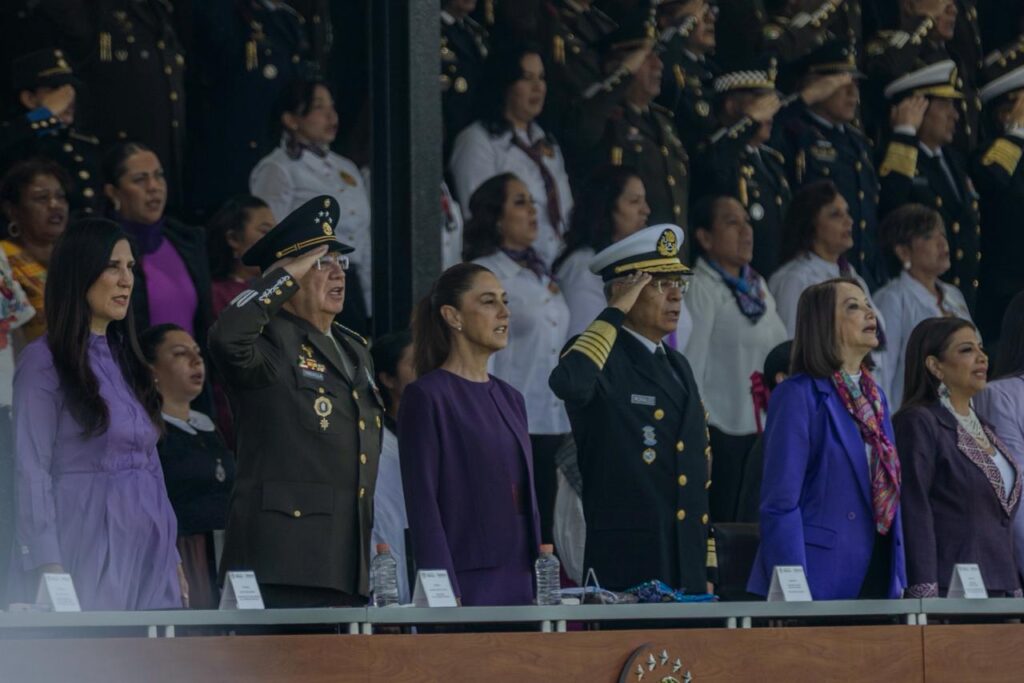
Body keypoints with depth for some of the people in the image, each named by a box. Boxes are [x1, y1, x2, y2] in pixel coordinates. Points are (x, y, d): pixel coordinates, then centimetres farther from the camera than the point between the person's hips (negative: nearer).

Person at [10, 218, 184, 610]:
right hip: (86, 552, -6)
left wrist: (171, 557, 14)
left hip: (147, 556, 6)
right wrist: (49, 568, -17)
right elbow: (31, 472, -9)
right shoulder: (44, 362, -3)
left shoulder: (127, 361, 18)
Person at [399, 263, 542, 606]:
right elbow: (422, 504, -10)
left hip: (518, 582, 7)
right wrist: (445, 595, -17)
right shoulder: (427, 396, -5)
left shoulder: (510, 399, 17)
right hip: (465, 585, -7)